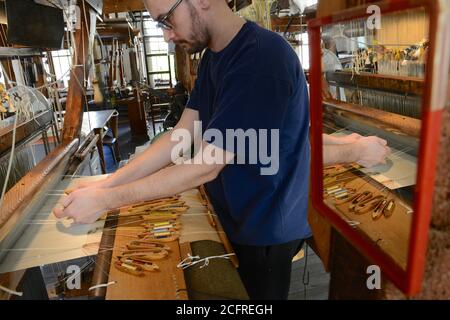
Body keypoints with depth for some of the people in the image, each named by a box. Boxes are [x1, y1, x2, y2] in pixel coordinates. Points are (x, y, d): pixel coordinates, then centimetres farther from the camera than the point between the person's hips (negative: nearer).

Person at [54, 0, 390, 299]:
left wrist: (106, 200, -21)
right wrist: (107, 182, -9)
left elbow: (205, 166, -28)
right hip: (233, 218, 8)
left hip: (264, 230, -8)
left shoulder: (262, 58, -28)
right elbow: (181, 137, -1)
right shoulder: (213, 55, 3)